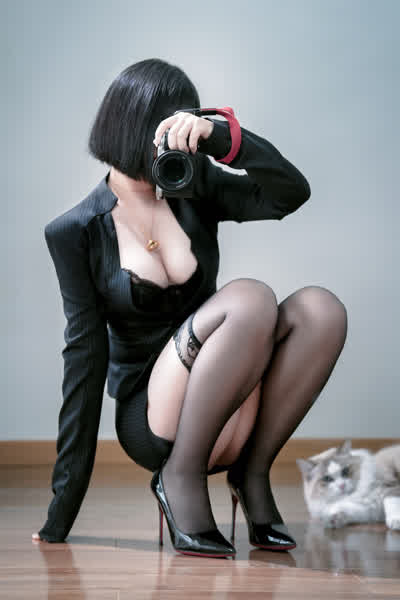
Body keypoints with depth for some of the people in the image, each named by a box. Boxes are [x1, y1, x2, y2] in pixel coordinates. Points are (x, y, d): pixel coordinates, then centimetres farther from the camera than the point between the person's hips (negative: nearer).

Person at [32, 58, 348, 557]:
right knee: (250, 299, -29)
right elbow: (85, 354, -5)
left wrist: (217, 135, -23)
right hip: (151, 419, -4)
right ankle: (180, 479, -17)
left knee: (320, 307, -23)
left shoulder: (194, 187, 5)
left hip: (220, 413, 4)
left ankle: (252, 472, -9)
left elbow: (292, 193, -9)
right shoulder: (75, 232, -3)